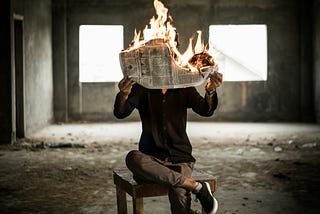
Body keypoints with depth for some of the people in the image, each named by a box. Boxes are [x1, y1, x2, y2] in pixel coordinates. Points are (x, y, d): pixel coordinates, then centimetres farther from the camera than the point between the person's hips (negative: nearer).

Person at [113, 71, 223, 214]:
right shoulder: (142, 88, 3)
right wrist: (123, 95, -35)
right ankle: (195, 186, -29)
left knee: (179, 194, -34)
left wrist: (210, 91, -31)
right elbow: (120, 113, -11)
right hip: (152, 158, 1)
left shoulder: (184, 88, 7)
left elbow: (205, 110, -8)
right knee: (133, 158, -35)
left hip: (180, 157, -1)